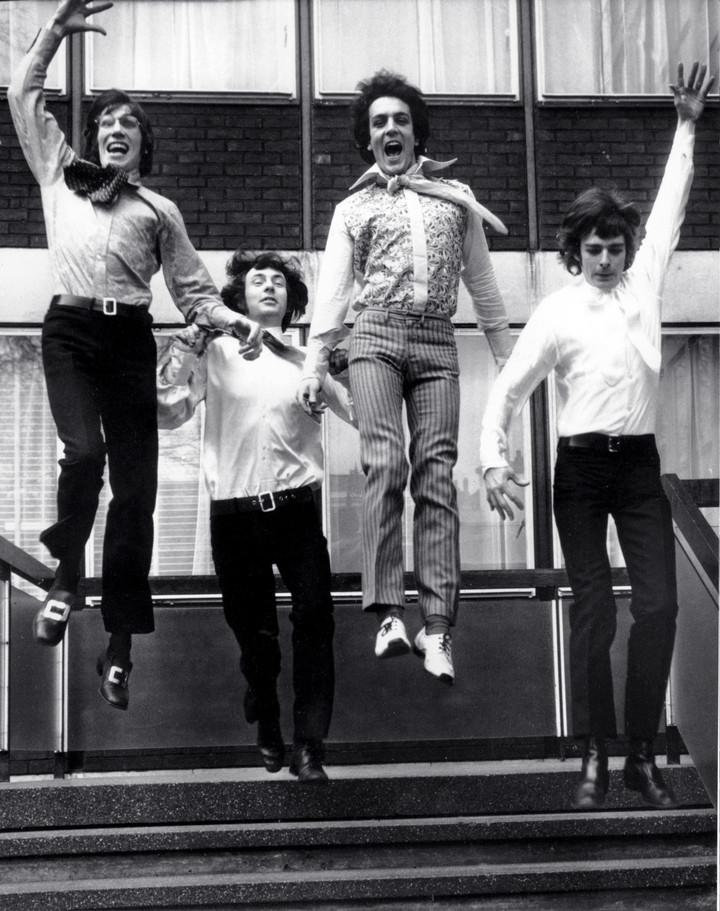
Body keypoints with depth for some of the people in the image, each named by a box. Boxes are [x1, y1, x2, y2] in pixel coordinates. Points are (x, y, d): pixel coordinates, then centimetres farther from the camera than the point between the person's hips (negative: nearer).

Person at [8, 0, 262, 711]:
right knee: (84, 450, -27)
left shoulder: (157, 210, 18)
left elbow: (192, 289, 15)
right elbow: (24, 95, 20)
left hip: (130, 338, 1)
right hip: (69, 331, -1)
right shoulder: (59, 177, 19)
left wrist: (233, 321, -4)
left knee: (136, 485, -4)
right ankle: (65, 575, 1)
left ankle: (119, 647, 4)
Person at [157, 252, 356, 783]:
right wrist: (183, 353, -7)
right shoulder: (216, 351, 8)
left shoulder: (311, 361, 13)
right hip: (235, 513, -1)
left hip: (296, 507, 1)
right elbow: (170, 414, 2)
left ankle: (308, 747, -4)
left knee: (315, 619, -11)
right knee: (254, 632, 7)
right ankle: (267, 731, 33)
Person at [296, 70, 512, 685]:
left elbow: (482, 283, 20)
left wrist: (506, 355, 16)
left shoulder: (455, 196, 20)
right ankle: (389, 612, -20)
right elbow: (331, 293, 10)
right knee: (384, 463, -19)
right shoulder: (353, 209, 17)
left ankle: (437, 628, -11)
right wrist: (314, 365, -1)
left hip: (437, 344, 1)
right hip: (376, 338, -1)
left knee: (436, 478, -8)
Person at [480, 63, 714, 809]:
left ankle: (643, 755, 7)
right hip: (580, 468, -3)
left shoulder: (643, 283, 7)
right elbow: (507, 390, -4)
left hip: (640, 466, 3)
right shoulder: (556, 313, -3)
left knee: (658, 607, -4)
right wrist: (493, 461, -17)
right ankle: (593, 759, 9)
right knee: (592, 612, 1)